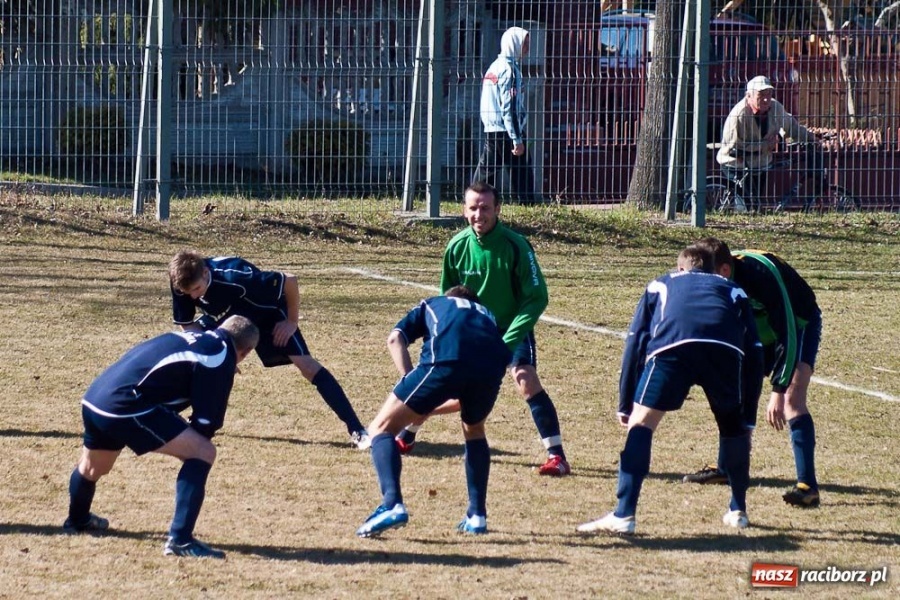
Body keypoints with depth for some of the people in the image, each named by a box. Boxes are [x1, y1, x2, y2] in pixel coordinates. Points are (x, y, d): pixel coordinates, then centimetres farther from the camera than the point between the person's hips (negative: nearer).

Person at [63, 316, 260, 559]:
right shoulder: (221, 358, -2)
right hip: (124, 408, -9)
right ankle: (180, 540, -12)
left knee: (92, 468, 36)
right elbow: (207, 420, -4)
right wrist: (190, 442, 14)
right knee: (203, 453, -7)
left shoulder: (192, 338, 23)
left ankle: (77, 520, 62)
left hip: (93, 398, 9)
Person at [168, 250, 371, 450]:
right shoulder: (183, 283, -26)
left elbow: (290, 281, -34)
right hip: (224, 318, 6)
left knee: (306, 364, -19)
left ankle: (357, 431, -23)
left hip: (266, 314, -6)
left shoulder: (234, 278, -42)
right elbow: (187, 324, -13)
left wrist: (292, 322, -23)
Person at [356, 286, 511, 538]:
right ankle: (477, 515, 25)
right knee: (474, 430, 34)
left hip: (445, 360, -3)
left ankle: (392, 504, -13)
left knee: (382, 428, 10)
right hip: (492, 364, 3)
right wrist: (429, 408, 43)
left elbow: (395, 339, 16)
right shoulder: (486, 314, 43)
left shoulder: (430, 305, 38)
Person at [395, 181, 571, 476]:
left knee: (526, 381, -24)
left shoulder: (515, 246, -25)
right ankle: (406, 436, 27)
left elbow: (537, 297, -22)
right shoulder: (457, 246, -12)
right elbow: (447, 296, 4)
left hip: (512, 328, -4)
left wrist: (508, 341, -28)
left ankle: (557, 457, -20)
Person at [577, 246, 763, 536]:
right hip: (727, 349, 2)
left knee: (641, 422, 3)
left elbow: (635, 342, 30)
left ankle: (623, 515, -8)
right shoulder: (733, 291, 39)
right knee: (732, 422, 25)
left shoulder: (661, 286, 38)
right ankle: (738, 511, 30)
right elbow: (753, 351, 31)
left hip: (672, 347, -2)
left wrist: (625, 405, 32)